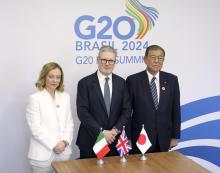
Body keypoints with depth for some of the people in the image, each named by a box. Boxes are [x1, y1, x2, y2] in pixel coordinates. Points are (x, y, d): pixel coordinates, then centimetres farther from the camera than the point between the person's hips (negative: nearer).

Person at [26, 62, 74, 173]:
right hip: (43, 154, -4)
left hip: (63, 151, 4)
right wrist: (54, 145, -14)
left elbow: (69, 122, 9)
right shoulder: (35, 98, -6)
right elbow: (35, 128, -12)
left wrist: (65, 141, -7)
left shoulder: (65, 96, 9)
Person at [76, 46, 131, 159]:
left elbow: (126, 110, 3)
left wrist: (116, 130, -11)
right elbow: (82, 112, -10)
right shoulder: (85, 83, -4)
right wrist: (101, 132, -16)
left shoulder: (121, 82, 7)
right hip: (91, 140, -2)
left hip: (115, 140, 3)